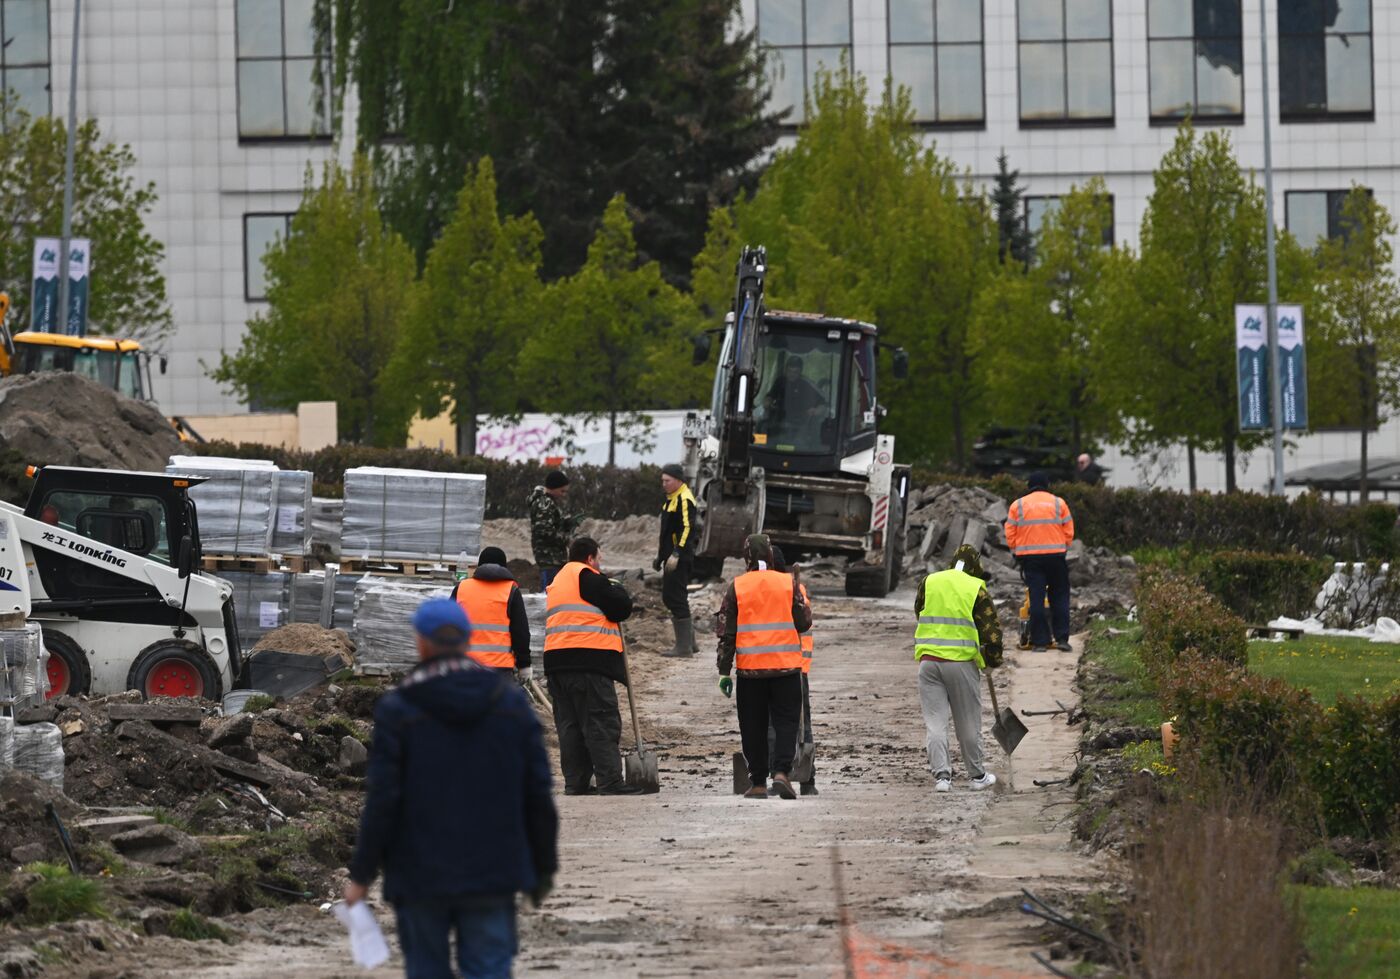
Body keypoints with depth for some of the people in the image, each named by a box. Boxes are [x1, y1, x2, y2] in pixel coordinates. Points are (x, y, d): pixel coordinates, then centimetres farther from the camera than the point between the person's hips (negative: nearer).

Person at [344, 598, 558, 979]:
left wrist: (362, 874, -2)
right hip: (492, 875, 2)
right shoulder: (512, 703, 2)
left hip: (420, 875, -2)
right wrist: (544, 866, 12)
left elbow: (382, 801, -10)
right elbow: (538, 795, 3)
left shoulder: (397, 710, -7)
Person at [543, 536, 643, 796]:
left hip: (557, 663, 8)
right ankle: (610, 782, -13)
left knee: (569, 725, 9)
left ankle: (576, 783, 7)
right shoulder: (588, 577, -5)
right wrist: (618, 591, 15)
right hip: (589, 660, -8)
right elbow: (621, 608, -7)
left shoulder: (557, 582, 24)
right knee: (602, 725, -8)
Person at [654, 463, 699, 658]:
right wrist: (660, 556, 27)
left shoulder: (684, 500, -14)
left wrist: (676, 554, -27)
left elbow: (688, 529, -22)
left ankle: (684, 646, -7)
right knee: (669, 598, 14)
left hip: (680, 560, -11)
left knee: (676, 598, -9)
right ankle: (688, 641, 21)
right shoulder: (672, 499, 18)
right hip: (671, 557, 11)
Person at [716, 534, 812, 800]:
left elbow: (727, 633, 0)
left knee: (753, 727, 8)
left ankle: (758, 783, 8)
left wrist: (724, 671, 4)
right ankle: (781, 771, -14)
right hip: (786, 667, 0)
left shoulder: (736, 588, -1)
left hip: (750, 668, 0)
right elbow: (804, 622, 1)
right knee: (786, 722, 5)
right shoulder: (788, 583, -2)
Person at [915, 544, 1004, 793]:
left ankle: (941, 775, -5)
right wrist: (993, 658, 13)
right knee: (968, 723, 9)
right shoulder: (976, 589, -3)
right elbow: (990, 628, -2)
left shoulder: (928, 582, 7)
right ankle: (977, 775, 20)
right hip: (962, 661, -2)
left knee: (934, 722, 4)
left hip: (928, 659, 2)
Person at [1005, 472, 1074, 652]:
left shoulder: (1018, 505, 3)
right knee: (1059, 597, 9)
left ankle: (1039, 641, -1)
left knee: (1036, 599, 1)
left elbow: (1010, 534, 2)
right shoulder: (1059, 503, 3)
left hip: (1029, 557, 0)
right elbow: (1069, 532, 2)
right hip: (1055, 556, 0)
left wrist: (1015, 551, 16)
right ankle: (1062, 638, 3)